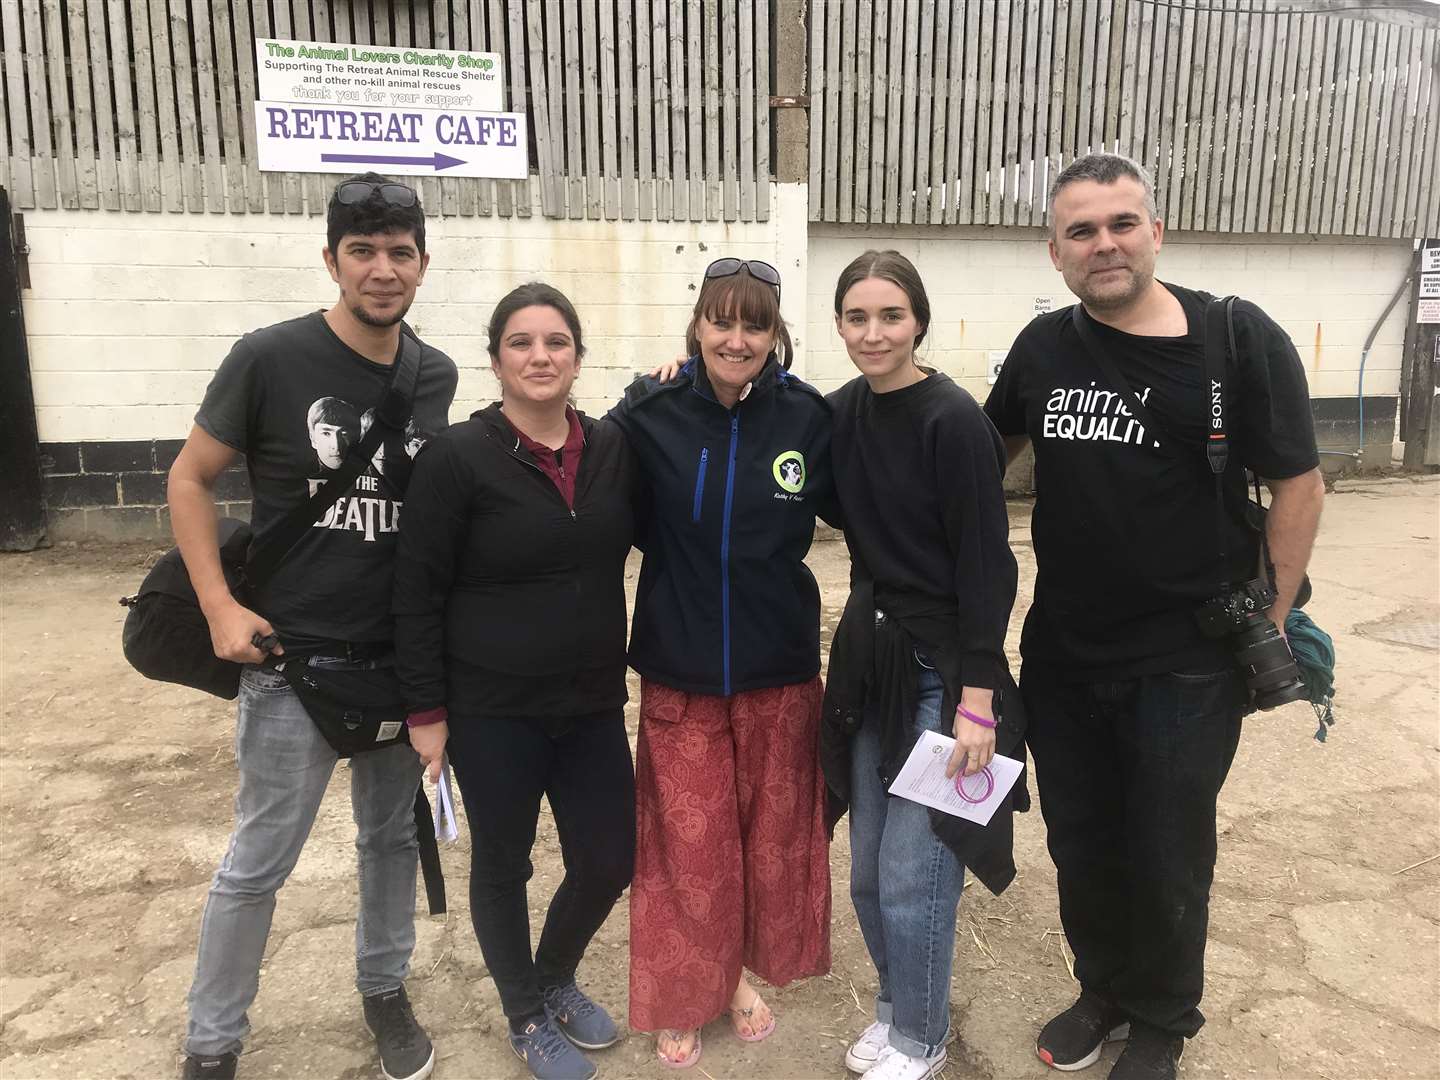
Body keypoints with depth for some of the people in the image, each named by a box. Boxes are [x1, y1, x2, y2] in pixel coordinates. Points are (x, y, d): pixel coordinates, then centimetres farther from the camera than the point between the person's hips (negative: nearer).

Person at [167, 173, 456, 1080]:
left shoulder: (437, 377, 0)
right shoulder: (271, 358, -11)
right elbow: (190, 478, -2)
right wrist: (220, 608, -11)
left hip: (405, 660, 4)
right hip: (293, 662, -3)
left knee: (394, 837, 18)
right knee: (258, 863, 8)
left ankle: (385, 989, 40)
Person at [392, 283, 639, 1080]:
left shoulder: (613, 447, 0)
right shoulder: (457, 458, -13)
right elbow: (417, 593, -9)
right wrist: (425, 709, -9)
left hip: (593, 705, 5)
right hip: (493, 709, -4)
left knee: (611, 859, 13)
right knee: (503, 865, 13)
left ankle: (555, 978, 44)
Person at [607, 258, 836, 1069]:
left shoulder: (808, 416, -7)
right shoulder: (651, 414, -9)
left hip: (779, 670, 2)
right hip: (680, 673, -1)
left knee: (772, 836, 17)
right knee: (687, 845, 10)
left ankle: (744, 972, 41)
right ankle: (682, 998, 33)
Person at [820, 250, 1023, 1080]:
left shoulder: (954, 420, -16)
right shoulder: (843, 411, 4)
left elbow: (987, 567, -16)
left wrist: (978, 699, -19)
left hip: (940, 665, -6)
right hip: (868, 653, 7)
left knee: (913, 873, 3)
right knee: (869, 870, 16)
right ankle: (896, 1006, 40)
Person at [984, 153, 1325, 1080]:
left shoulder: (1241, 339, -12)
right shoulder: (1043, 346, -1)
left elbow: (1298, 484, -6)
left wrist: (1272, 625, -6)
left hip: (1188, 660, -3)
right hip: (1061, 653, 4)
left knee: (1166, 856, 12)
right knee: (1080, 843, 18)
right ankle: (1105, 989, 44)